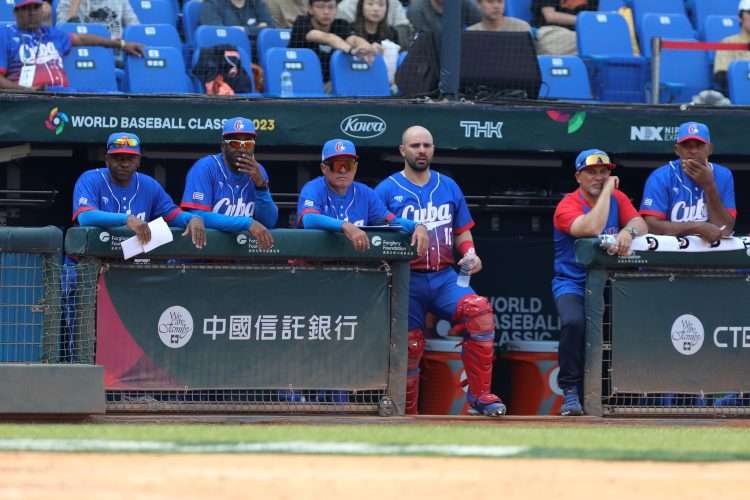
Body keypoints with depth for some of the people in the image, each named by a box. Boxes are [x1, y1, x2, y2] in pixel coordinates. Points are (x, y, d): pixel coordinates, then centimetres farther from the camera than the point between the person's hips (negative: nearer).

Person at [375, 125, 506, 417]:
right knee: (409, 347, -2)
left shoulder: (449, 187, 16)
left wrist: (469, 253, 0)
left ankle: (479, 394, -24)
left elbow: (462, 231, 20)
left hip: (444, 277, 2)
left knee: (479, 309, -25)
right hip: (407, 281, -2)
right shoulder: (387, 190, 4)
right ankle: (407, 414, 15)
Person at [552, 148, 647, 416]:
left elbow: (641, 225, -8)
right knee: (573, 322, -32)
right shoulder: (568, 205, -9)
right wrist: (607, 190, -17)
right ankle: (571, 392, -21)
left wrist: (627, 232, -31)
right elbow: (592, 228, -27)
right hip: (573, 284, -5)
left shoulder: (617, 199, 7)